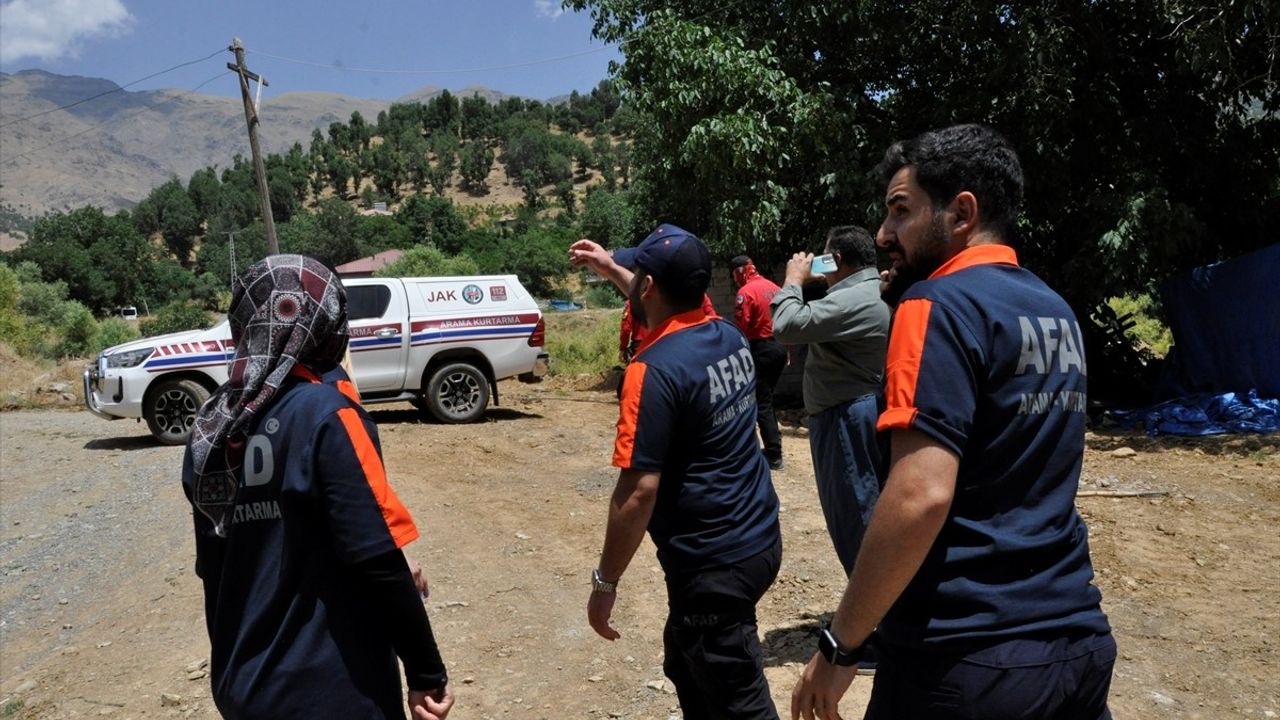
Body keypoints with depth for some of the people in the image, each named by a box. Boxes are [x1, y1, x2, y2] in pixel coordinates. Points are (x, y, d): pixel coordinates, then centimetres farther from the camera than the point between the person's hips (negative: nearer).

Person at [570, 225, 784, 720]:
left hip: (714, 564, -9)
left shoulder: (654, 370, -21)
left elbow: (640, 491, -22)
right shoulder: (728, 337, 4)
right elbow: (669, 305, 28)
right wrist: (609, 268, 37)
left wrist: (605, 582, -12)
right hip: (758, 540, 9)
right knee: (688, 669, 26)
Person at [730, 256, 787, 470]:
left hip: (760, 348, -8)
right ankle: (774, 440, 28)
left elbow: (741, 327, -17)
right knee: (766, 397, 20)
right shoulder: (773, 287, 10)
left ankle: (774, 455, -2)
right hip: (779, 346, 8)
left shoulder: (746, 292, -13)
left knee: (762, 402, -2)